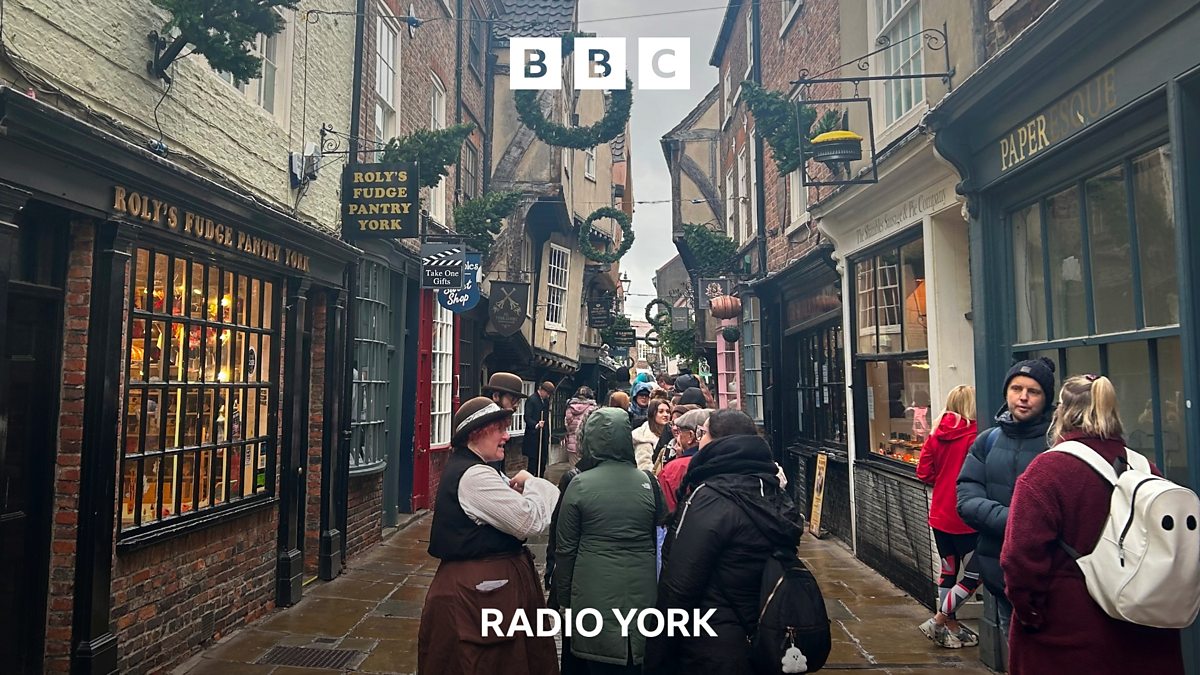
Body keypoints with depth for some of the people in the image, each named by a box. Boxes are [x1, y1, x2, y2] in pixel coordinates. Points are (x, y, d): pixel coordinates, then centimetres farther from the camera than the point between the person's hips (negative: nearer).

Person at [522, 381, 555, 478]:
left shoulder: (546, 401, 14)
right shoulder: (531, 400, -9)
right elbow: (527, 418, -17)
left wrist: (548, 435, 14)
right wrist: (536, 425, -34)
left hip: (543, 436, 7)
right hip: (533, 437, -7)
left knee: (543, 461, 8)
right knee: (533, 461, -4)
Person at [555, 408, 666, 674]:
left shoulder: (579, 484, -9)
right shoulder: (647, 482, -3)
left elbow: (565, 548, -4)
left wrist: (564, 596, 7)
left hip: (595, 593, -2)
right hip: (641, 591, 2)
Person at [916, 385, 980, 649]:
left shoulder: (937, 435, 2)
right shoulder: (974, 436, -15)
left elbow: (924, 472, 4)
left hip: (940, 515, 7)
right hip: (964, 518, -6)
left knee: (948, 571, 16)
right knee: (973, 575, 6)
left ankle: (951, 626, 24)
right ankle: (938, 621, 7)